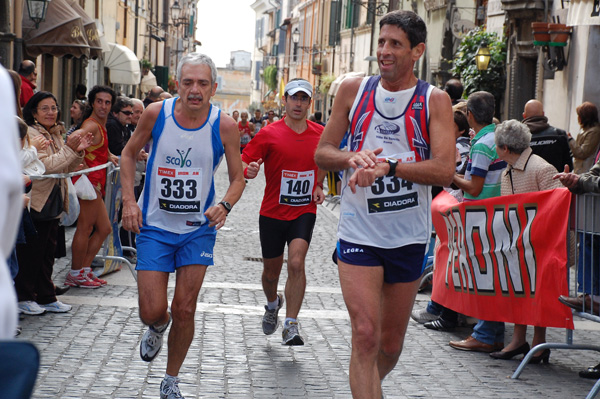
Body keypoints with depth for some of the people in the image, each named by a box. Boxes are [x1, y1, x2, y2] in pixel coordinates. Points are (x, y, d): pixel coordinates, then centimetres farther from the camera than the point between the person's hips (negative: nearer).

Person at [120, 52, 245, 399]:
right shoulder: (156, 113, -11)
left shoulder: (224, 126, -12)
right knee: (152, 312, -4)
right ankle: (157, 328, 36)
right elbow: (130, 153, 6)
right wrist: (129, 200, -5)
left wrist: (225, 205, -23)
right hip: (154, 226, 0)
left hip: (198, 229, 0)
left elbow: (238, 178, -2)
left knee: (184, 310, 1)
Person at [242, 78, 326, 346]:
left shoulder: (320, 133, 2)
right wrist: (249, 171, -30)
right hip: (272, 212, 0)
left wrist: (318, 186, 6)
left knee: (296, 263, -20)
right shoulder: (269, 134, -8)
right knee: (271, 272, 12)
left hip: (304, 211, 0)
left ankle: (291, 326, -15)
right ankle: (272, 304, 46)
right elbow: (243, 163, -8)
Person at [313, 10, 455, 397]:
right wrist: (351, 158, -14)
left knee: (391, 343, 13)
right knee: (366, 335, -15)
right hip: (358, 232, 0)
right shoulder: (353, 90, 3)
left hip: (409, 236, 1)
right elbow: (322, 153, 9)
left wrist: (387, 166, -25)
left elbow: (444, 171, -13)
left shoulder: (435, 100, -3)